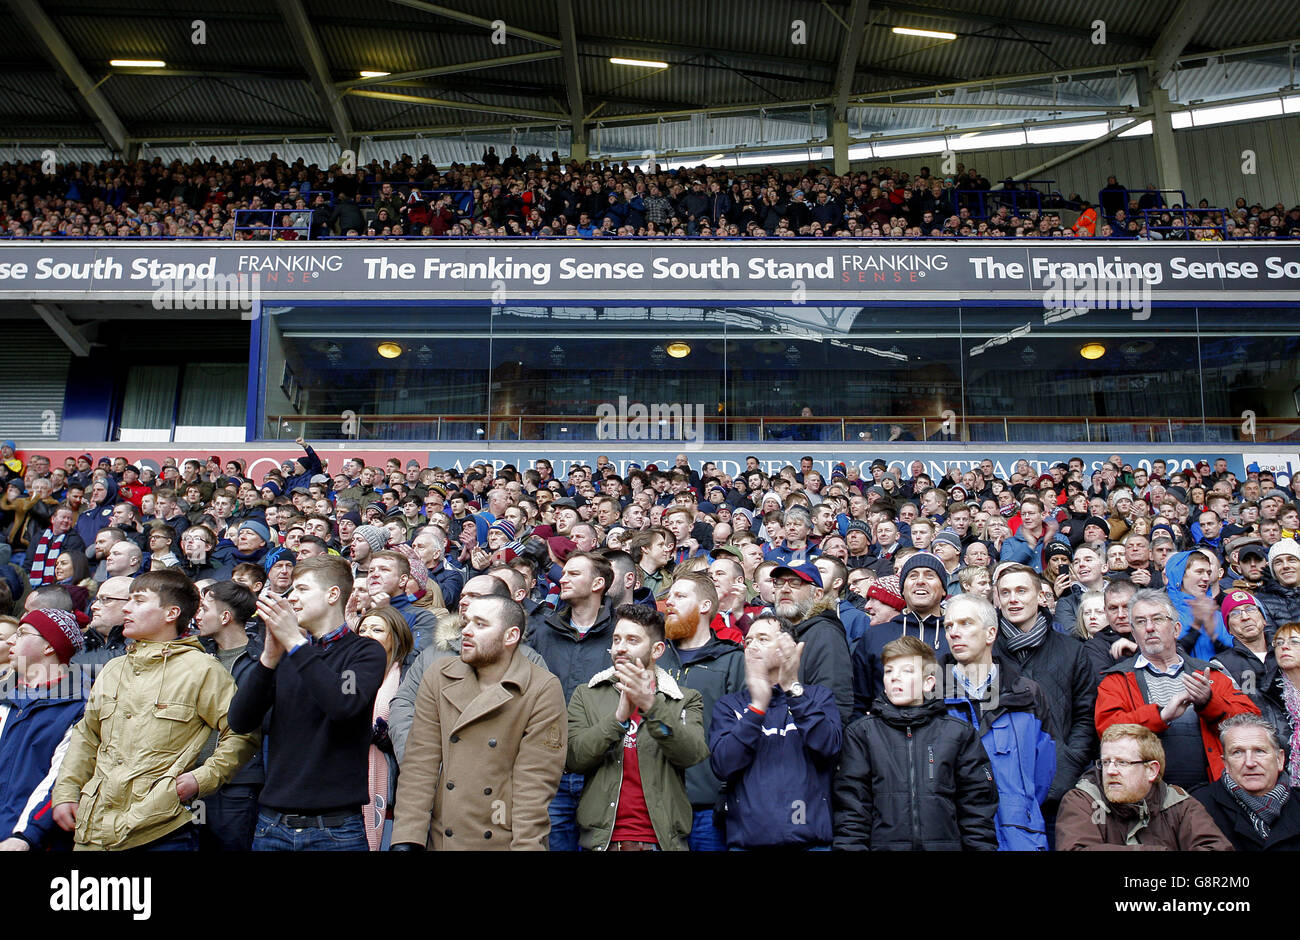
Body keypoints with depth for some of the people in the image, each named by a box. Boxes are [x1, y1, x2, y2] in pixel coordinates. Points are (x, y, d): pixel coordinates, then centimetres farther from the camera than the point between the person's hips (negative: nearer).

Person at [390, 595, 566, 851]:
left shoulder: (544, 690, -11)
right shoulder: (439, 677, 0)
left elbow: (535, 783, -12)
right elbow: (420, 761, -4)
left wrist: (526, 845, -17)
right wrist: (407, 840, -10)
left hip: (507, 841, -3)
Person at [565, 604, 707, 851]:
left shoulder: (687, 700, 5)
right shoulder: (586, 696, 8)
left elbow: (693, 754, -13)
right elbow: (573, 759, -6)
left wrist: (650, 705, -25)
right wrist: (620, 716, -19)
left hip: (663, 839, 0)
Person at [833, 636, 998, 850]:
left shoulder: (960, 733, 15)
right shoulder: (860, 733, 14)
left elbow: (977, 807, 12)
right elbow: (850, 809, 8)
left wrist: (982, 847, 0)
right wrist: (850, 846, -4)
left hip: (946, 843, 1)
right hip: (884, 844, 0)